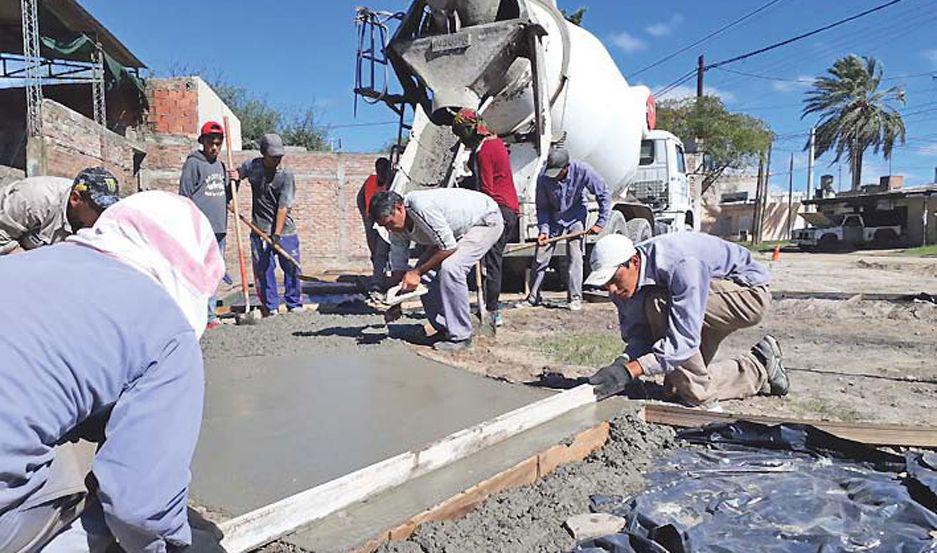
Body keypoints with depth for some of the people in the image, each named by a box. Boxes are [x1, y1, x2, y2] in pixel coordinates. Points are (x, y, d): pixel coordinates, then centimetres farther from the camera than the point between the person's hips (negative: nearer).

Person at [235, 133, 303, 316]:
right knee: (264, 269, 3)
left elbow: (283, 207, -15)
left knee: (292, 267, 0)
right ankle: (271, 306, 14)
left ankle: (294, 304, 15)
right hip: (260, 230, 2)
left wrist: (277, 234, -19)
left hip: (284, 230, -2)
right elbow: (237, 174, 24)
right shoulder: (252, 165, 0)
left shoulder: (286, 175, -10)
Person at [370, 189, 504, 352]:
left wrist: (417, 272, -25)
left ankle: (460, 337, -17)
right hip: (459, 229, 9)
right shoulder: (397, 229, -9)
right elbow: (398, 267, 0)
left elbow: (449, 247, -30)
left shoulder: (422, 206, -36)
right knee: (425, 273, -4)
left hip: (486, 221, -9)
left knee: (450, 267, -28)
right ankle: (445, 330, 10)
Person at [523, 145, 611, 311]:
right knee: (540, 258, 1)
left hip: (575, 218, -1)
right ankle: (533, 297, 15)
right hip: (553, 219, 1)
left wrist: (601, 222, -16)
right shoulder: (544, 178, -22)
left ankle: (575, 297, 1)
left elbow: (604, 194, -13)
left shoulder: (582, 171, -24)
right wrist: (543, 230, -20)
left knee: (575, 256, -12)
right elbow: (542, 208, -9)